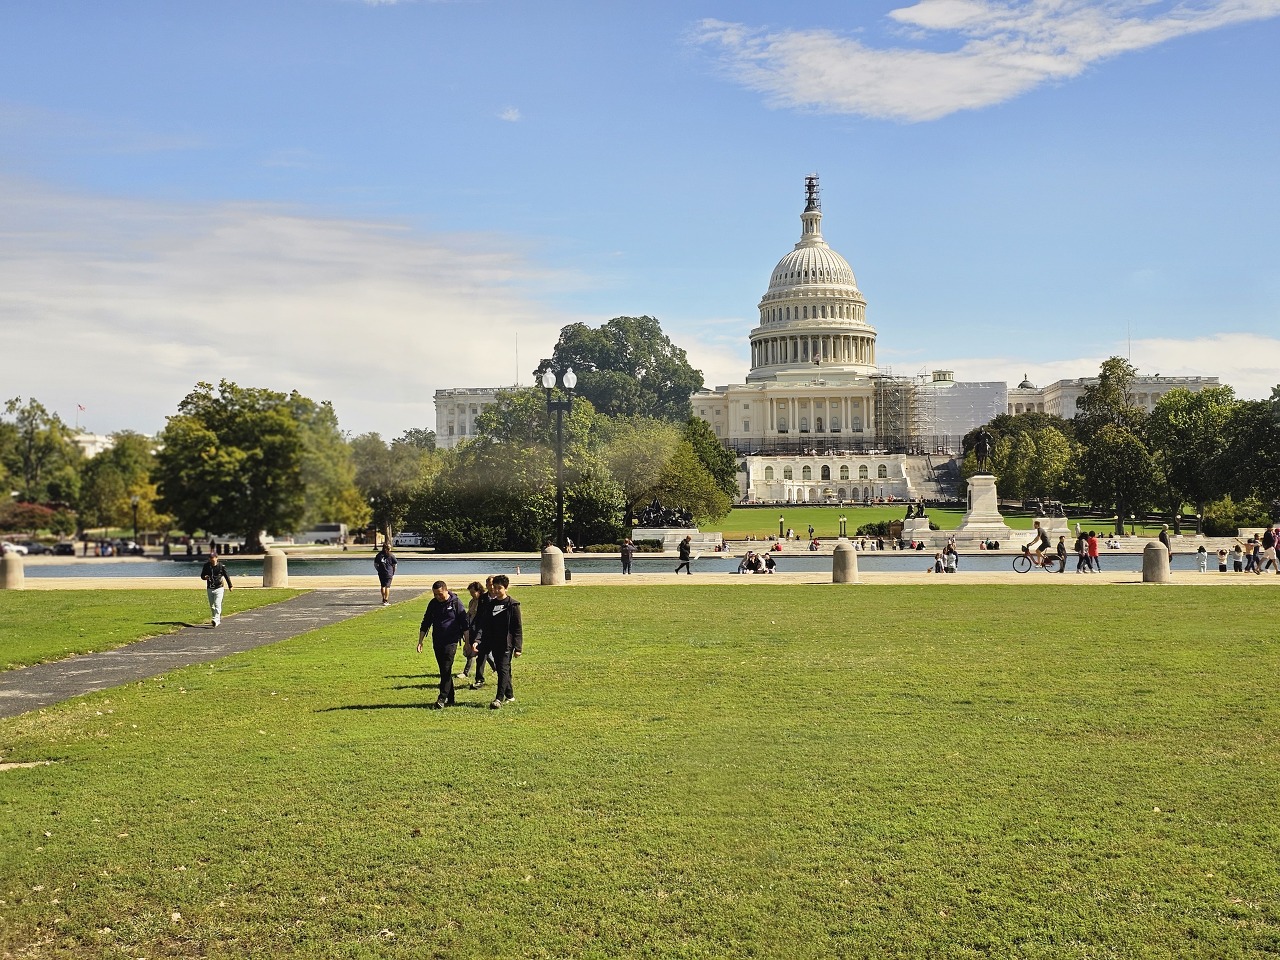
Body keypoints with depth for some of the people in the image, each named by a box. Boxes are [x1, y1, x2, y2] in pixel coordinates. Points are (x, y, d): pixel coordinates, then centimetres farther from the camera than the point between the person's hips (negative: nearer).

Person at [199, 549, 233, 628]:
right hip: (209, 589, 5)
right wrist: (204, 577, -15)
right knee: (212, 606, 11)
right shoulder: (206, 566, 0)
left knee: (217, 605, -16)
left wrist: (230, 586, 10)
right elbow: (202, 575, 10)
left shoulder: (221, 566, -8)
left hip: (218, 588, -4)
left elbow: (227, 576, 3)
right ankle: (218, 620, 23)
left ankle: (216, 620, -22)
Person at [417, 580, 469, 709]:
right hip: (437, 641, 5)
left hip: (451, 641, -5)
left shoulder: (456, 603, -4)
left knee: (446, 669, -14)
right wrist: (420, 641, 11)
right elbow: (425, 623, 15)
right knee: (444, 670, 7)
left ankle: (442, 698, -14)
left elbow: (464, 624, 0)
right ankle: (450, 699, 12)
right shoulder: (433, 604, 8)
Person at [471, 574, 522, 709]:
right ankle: (509, 695, 25)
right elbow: (483, 624, 5)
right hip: (494, 644, 6)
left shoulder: (513, 605, -5)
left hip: (507, 644, -6)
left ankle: (499, 698, -17)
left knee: (503, 669, -12)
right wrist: (477, 639, -12)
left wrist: (518, 647, -9)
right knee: (500, 670, 12)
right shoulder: (489, 605, 9)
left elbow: (518, 627, -5)